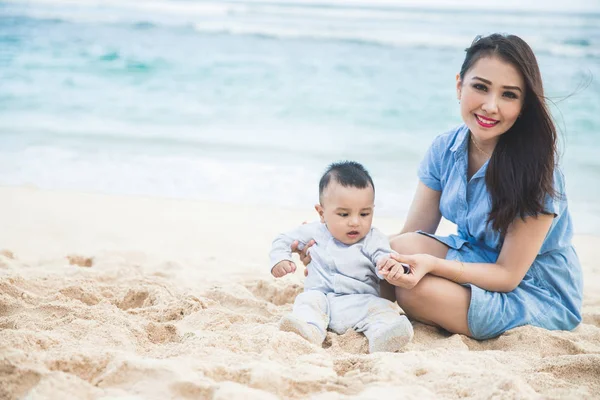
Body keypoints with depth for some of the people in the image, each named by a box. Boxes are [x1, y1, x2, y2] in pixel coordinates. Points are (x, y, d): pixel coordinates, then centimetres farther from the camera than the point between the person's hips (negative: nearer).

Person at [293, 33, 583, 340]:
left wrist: (431, 264, -37)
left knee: (415, 289, -28)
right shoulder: (446, 149, -7)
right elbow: (410, 237, -5)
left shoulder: (535, 167, -24)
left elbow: (508, 274, -21)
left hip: (542, 297, -5)